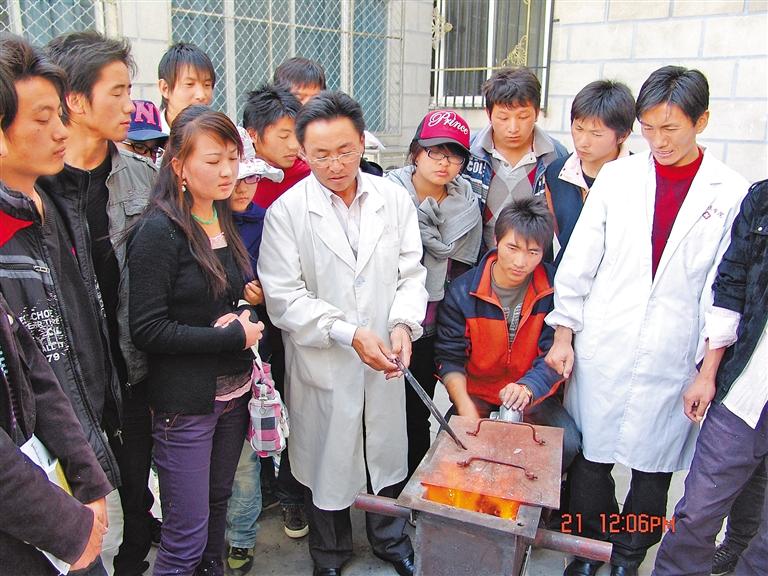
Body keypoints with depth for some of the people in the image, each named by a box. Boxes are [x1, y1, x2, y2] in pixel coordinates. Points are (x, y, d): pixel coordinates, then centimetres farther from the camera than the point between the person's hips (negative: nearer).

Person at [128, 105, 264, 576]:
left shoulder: (226, 220, 7)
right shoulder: (159, 231, -16)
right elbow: (147, 330, -18)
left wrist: (244, 318, -4)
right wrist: (233, 336, -17)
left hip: (234, 392, 7)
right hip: (185, 401, -7)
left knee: (218, 503, 22)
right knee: (187, 536, 3)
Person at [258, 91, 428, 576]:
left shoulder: (395, 199, -1)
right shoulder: (287, 211, -10)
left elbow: (411, 273, 2)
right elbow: (284, 297, -13)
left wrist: (403, 324, -16)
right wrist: (350, 334, -20)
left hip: (385, 363, 3)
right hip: (322, 367, -2)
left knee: (387, 457, 20)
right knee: (328, 464, 16)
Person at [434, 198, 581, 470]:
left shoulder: (553, 290, -10)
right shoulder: (463, 292, -11)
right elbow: (450, 358, -8)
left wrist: (527, 387, -33)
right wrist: (465, 407, -23)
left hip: (533, 394, 1)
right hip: (476, 393, 0)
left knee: (567, 443, -23)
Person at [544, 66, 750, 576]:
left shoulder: (732, 194, -1)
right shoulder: (617, 177, 2)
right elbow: (578, 262, 3)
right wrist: (563, 335, 2)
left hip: (673, 358, 0)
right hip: (601, 348, 1)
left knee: (653, 466, 12)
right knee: (590, 457, 9)